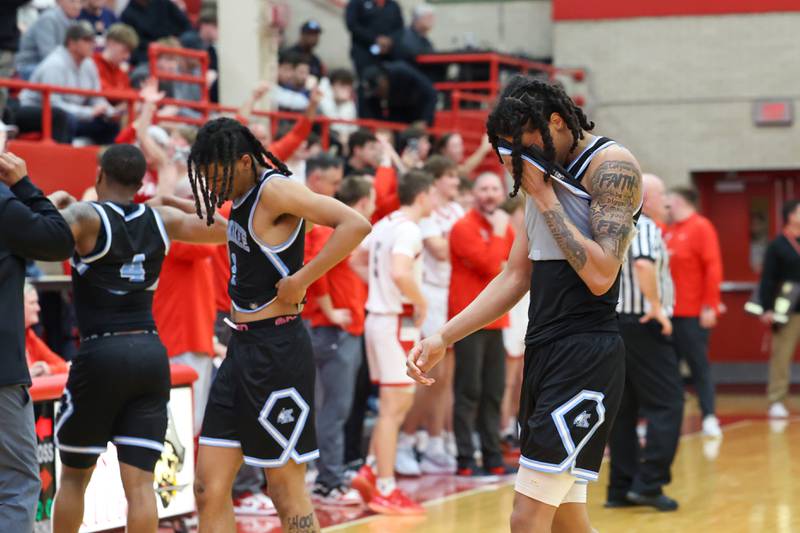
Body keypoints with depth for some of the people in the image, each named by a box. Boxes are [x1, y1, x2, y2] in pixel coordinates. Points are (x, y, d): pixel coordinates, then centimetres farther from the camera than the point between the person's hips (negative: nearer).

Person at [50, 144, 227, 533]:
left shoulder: (87, 216, -6)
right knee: (139, 483, 0)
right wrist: (182, 204, 33)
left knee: (73, 476, 14)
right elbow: (223, 230, 23)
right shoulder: (161, 220, 10)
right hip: (151, 355, 4)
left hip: (101, 355, -4)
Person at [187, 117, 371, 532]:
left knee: (287, 492, -1)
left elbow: (355, 225, -27)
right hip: (242, 347, 9)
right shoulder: (244, 197, 11)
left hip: (277, 350, -9)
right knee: (209, 487, 7)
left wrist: (300, 280, -24)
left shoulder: (275, 190, -15)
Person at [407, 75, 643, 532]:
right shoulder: (546, 178, 16)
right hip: (544, 353, 9)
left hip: (586, 357, -9)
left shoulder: (612, 166, -11)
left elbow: (600, 275, -21)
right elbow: (515, 278, 19)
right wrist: (444, 338, 12)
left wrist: (545, 199, -15)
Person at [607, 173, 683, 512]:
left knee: (624, 408, 10)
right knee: (666, 405, -5)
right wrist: (656, 305, -23)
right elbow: (644, 264, -31)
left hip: (615, 322, 9)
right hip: (643, 326, -9)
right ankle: (648, 483, -11)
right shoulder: (645, 226, -12)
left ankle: (621, 488, 10)